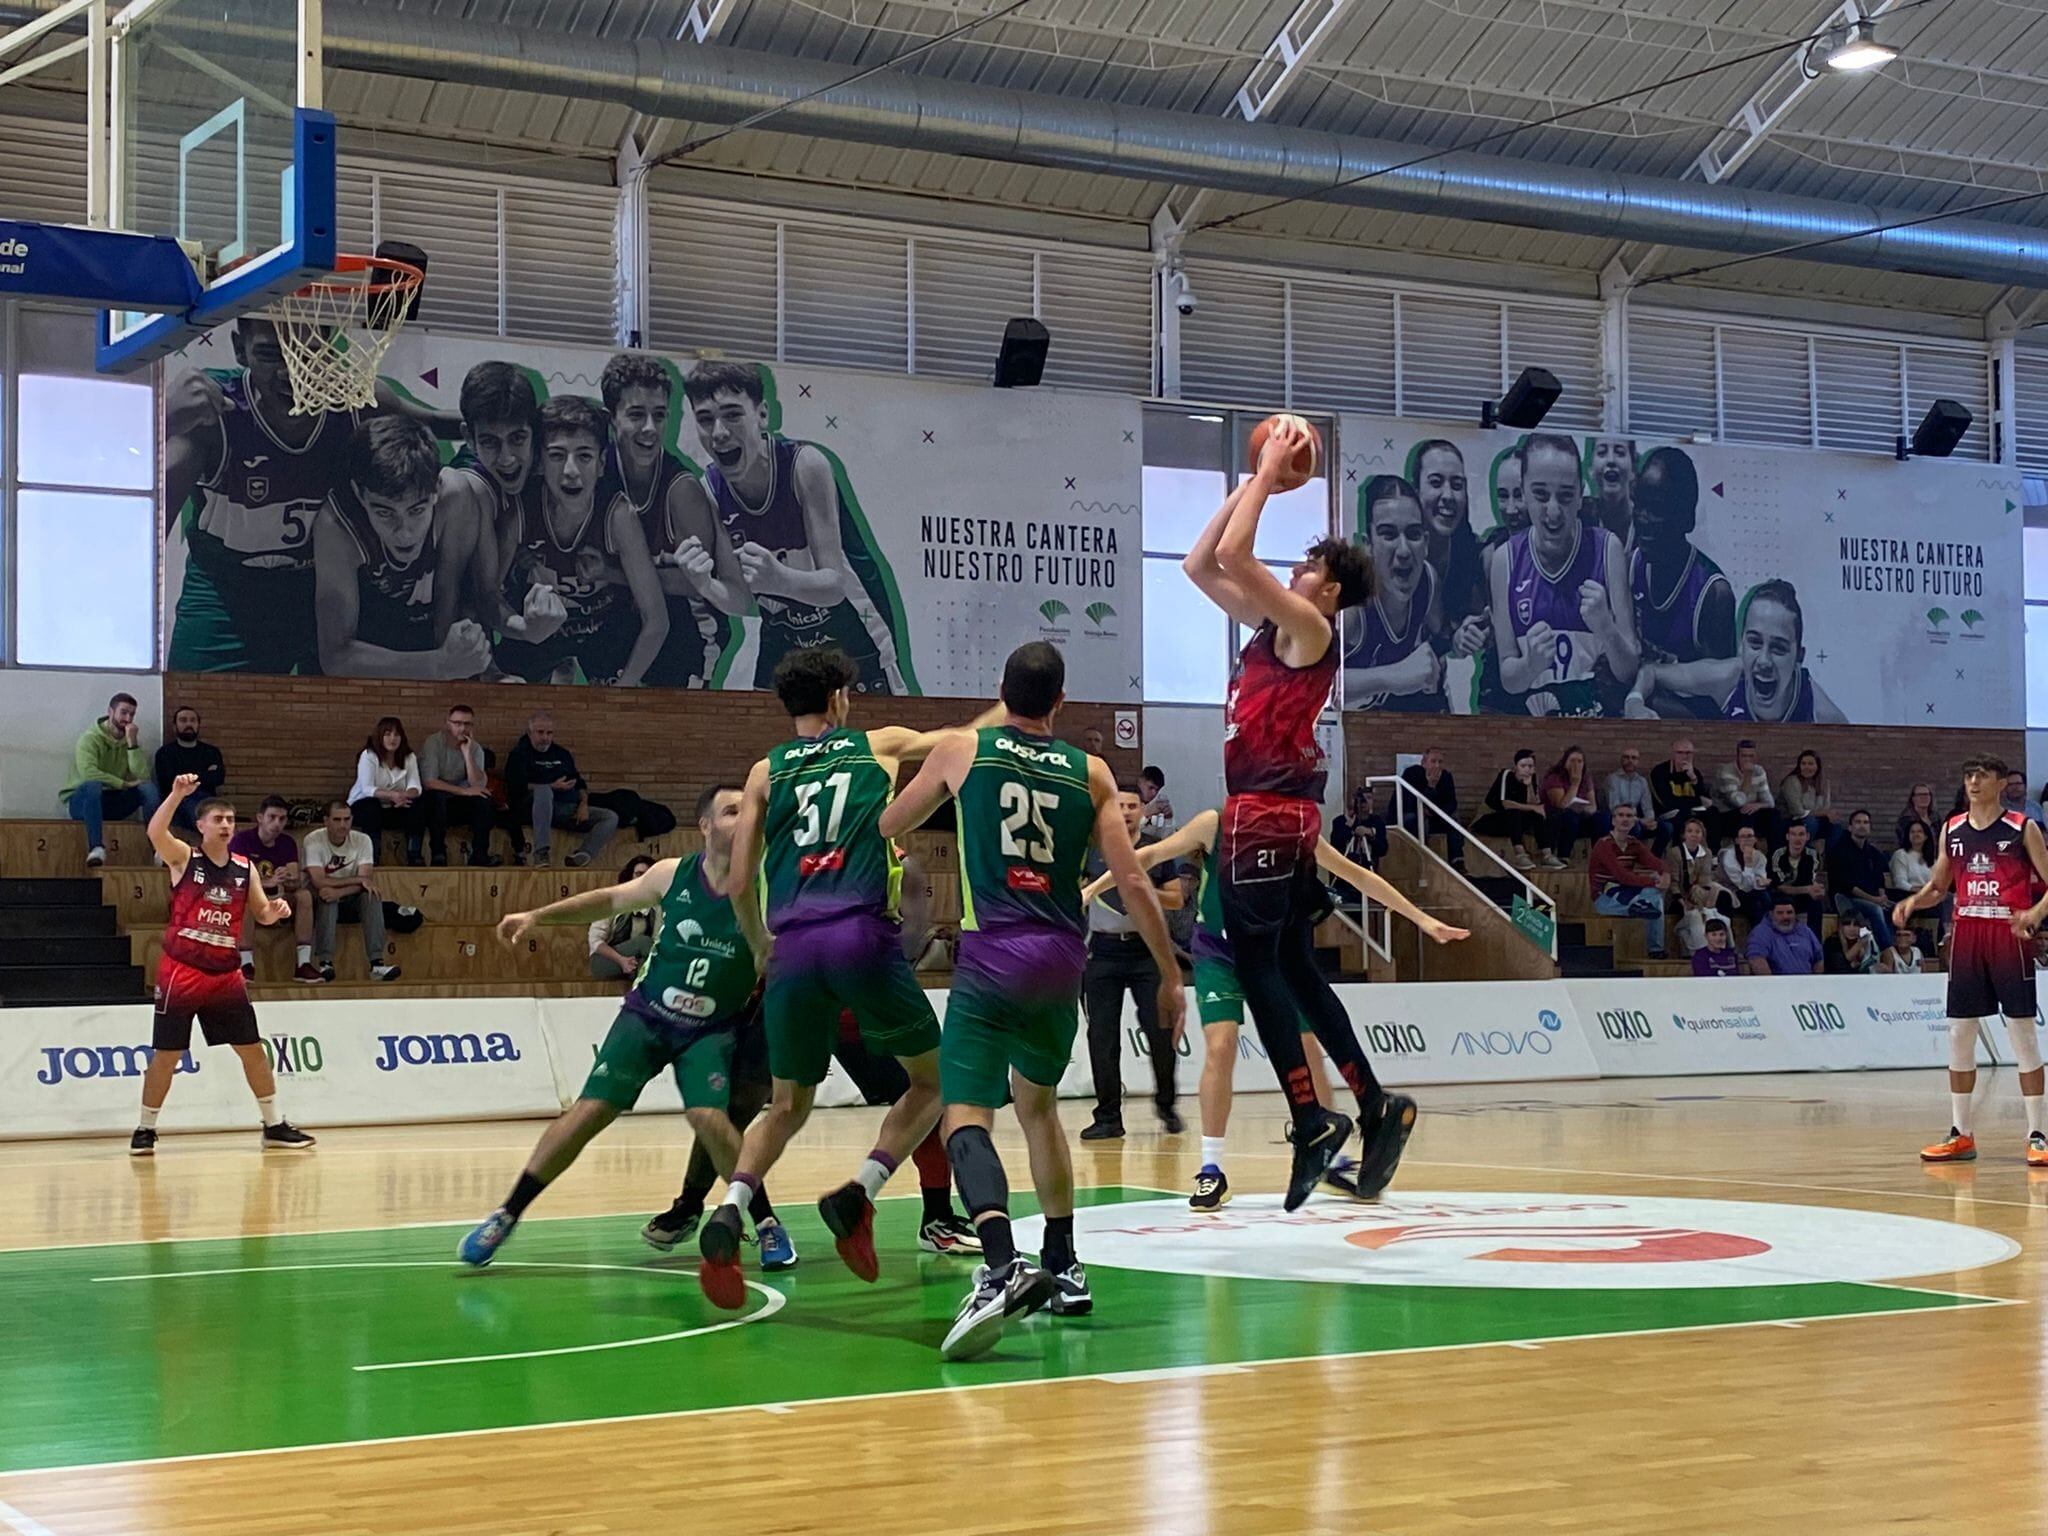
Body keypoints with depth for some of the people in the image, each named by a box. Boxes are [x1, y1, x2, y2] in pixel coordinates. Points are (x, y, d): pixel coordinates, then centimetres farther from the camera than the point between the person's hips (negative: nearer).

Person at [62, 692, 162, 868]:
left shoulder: (131, 741, 6)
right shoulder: (91, 738, -10)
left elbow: (142, 776, -10)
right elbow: (87, 772, -29)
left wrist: (132, 744, -17)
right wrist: (123, 784, -26)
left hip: (113, 803, 5)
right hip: (83, 801, -5)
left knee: (149, 787, -18)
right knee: (93, 785, -38)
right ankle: (97, 848, -53)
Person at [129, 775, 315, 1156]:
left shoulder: (245, 868, 6)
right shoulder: (184, 857, -5)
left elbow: (262, 914, 13)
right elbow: (155, 832, -25)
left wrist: (276, 910, -11)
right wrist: (177, 794, -38)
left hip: (225, 974, 4)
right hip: (181, 971, -4)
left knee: (253, 1049, 6)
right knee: (166, 1055, 0)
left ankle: (275, 1127, 15)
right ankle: (145, 1131, 13)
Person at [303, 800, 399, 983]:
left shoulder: (362, 841, -7)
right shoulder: (313, 841, -15)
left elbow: (366, 880, -19)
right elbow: (319, 882, -25)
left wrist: (338, 892, -37)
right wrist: (357, 880, -25)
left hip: (351, 900, 3)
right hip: (322, 902, -2)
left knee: (372, 895, -27)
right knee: (326, 897, -35)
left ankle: (377, 963, -35)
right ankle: (325, 964, -38)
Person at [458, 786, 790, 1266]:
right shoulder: (673, 875, -7)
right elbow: (611, 898, 9)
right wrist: (538, 916, 6)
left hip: (711, 1031, -1)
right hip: (646, 1016, 1)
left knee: (709, 1119, -23)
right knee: (589, 1112, -7)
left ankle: (765, 1220, -2)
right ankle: (506, 1215, 6)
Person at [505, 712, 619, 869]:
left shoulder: (562, 754, 24)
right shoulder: (519, 754, 6)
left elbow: (579, 783, 24)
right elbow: (517, 787, -10)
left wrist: (583, 803, 2)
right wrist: (553, 787, -15)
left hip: (570, 809, 6)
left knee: (611, 818, -11)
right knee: (543, 790, -40)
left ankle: (581, 856, -32)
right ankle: (541, 854, -46)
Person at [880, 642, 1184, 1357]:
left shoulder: (962, 751, 5)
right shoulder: (1090, 773, 8)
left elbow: (887, 827, 19)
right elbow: (1132, 882, 3)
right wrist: (1170, 975, 11)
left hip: (994, 955, -4)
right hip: (1063, 961, 4)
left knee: (966, 1114, -11)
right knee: (1037, 1104, 25)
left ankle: (1002, 1266, -34)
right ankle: (1063, 1269, 27)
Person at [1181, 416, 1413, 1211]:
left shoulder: (1308, 629, -8)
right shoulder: (1271, 625, 16)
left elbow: (1235, 555, -19)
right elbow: (1200, 564, 21)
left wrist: (1271, 471, -9)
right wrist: (1252, 482, 18)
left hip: (1267, 815, -10)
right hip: (1274, 814, 10)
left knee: (1258, 967, -8)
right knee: (1295, 971, 12)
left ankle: (1313, 1122, -7)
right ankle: (1375, 1108, 15)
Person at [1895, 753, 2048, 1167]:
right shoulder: (1952, 830, 10)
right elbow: (1938, 886, 19)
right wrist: (1913, 901, -2)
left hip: (2009, 935, -4)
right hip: (1966, 935, 4)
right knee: (1959, 1032, 5)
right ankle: (1961, 1135, 13)